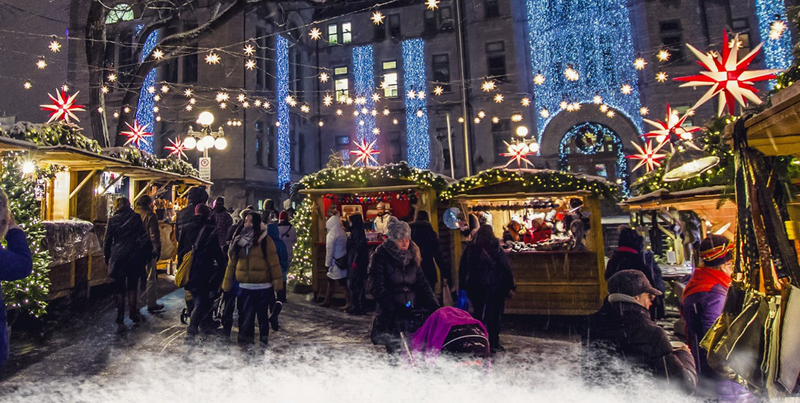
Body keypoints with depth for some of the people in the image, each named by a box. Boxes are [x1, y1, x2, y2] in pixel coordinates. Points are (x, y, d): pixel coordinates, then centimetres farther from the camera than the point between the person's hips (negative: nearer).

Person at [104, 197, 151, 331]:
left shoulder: (113, 220, 0)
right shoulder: (136, 218, -1)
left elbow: (107, 242, 3)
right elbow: (144, 238, -3)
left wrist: (108, 259, 13)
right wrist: (148, 254, 4)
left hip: (118, 258, 0)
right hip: (134, 257, 0)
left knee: (119, 289, 5)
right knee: (132, 287, 15)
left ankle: (120, 322, 4)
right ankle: (133, 314, 22)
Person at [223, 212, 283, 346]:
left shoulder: (265, 240, -7)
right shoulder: (238, 240, 8)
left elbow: (274, 263, -9)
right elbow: (232, 263, 10)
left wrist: (277, 282, -12)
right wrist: (227, 284, 10)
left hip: (263, 286, -3)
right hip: (245, 287, 3)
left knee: (262, 314, 10)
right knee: (246, 315, 10)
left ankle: (264, 339, 25)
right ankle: (246, 338, 23)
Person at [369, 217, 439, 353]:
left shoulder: (412, 257, 15)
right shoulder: (380, 257, -3)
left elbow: (422, 284, 10)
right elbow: (378, 289, -12)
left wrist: (433, 305, -8)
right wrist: (396, 308, -24)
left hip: (412, 314, 5)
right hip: (390, 316, -5)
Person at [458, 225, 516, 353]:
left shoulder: (469, 249, -1)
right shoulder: (497, 250, -7)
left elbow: (462, 270, 4)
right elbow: (506, 270, -5)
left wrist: (463, 287, 9)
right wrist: (510, 288, 1)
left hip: (476, 289, 3)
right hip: (496, 289, -3)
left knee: (479, 315, 10)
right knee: (495, 317, 6)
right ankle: (494, 344, 11)